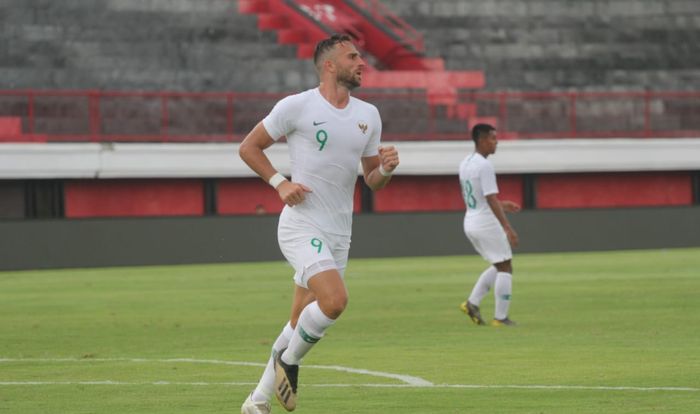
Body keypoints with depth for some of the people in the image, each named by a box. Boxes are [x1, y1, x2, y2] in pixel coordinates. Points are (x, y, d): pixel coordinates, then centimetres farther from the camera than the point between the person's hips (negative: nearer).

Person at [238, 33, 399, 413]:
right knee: (335, 300, -26)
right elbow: (248, 146, 2)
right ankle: (289, 360, 0)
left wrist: (385, 169, -7)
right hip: (302, 226, -6)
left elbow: (372, 182, 16)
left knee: (301, 324, 8)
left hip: (338, 235, 6)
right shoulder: (297, 106, -7)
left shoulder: (368, 115, 10)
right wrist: (280, 183, -11)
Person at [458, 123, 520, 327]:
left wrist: (502, 205, 23)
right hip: (487, 224, -9)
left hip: (470, 222, 9)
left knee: (499, 266, 19)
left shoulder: (465, 164, 11)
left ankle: (473, 303, 9)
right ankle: (500, 317, 0)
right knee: (505, 268, 0)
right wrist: (508, 228, -22)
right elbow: (491, 199, -22)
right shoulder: (484, 166, -17)